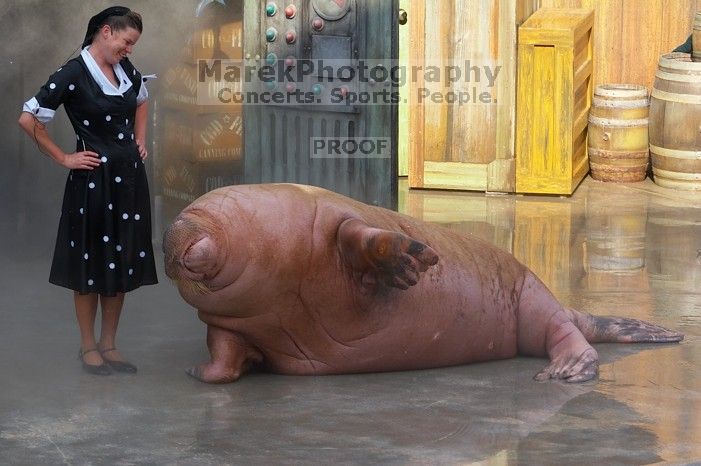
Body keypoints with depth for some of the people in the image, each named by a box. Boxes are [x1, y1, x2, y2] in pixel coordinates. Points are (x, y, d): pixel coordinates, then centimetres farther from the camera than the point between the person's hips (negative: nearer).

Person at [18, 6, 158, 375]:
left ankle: (109, 345, 19)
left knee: (123, 262, 10)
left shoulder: (125, 68, 6)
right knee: (91, 263, 3)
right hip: (93, 179, -7)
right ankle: (88, 347, 13)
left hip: (129, 176, 7)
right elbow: (28, 119, -16)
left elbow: (142, 101, 29)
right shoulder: (73, 75, -14)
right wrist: (64, 159, -11)